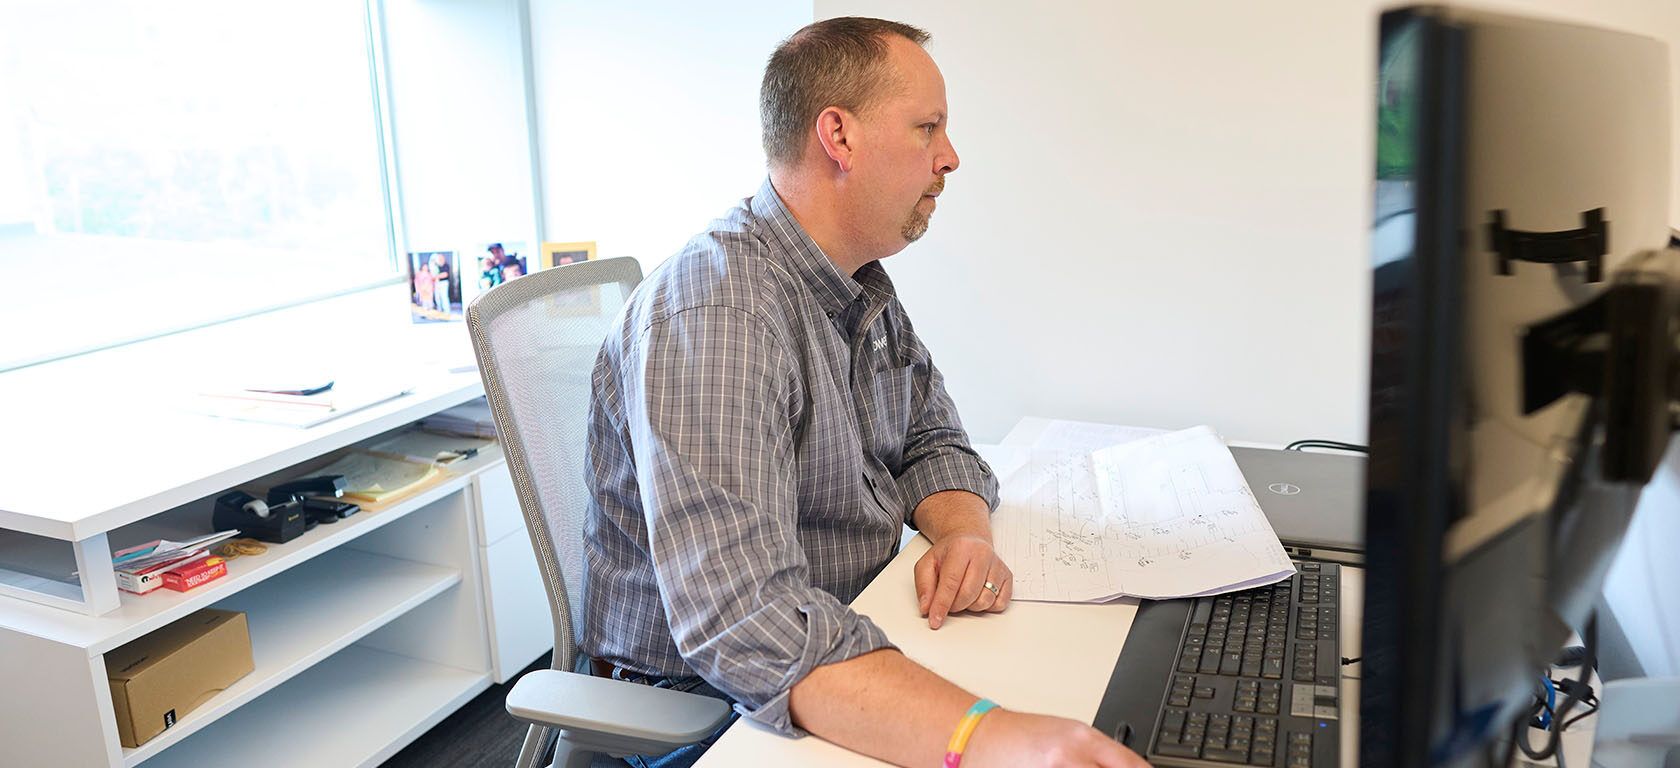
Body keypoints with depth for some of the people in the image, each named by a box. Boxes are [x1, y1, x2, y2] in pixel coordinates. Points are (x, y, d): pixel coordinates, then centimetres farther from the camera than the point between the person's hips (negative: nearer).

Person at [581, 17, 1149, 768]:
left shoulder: (865, 285, 5)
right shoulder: (713, 310, -26)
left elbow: (932, 442, 11)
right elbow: (741, 618, -35)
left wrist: (962, 532, -12)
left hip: (856, 643, 8)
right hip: (706, 704, -8)